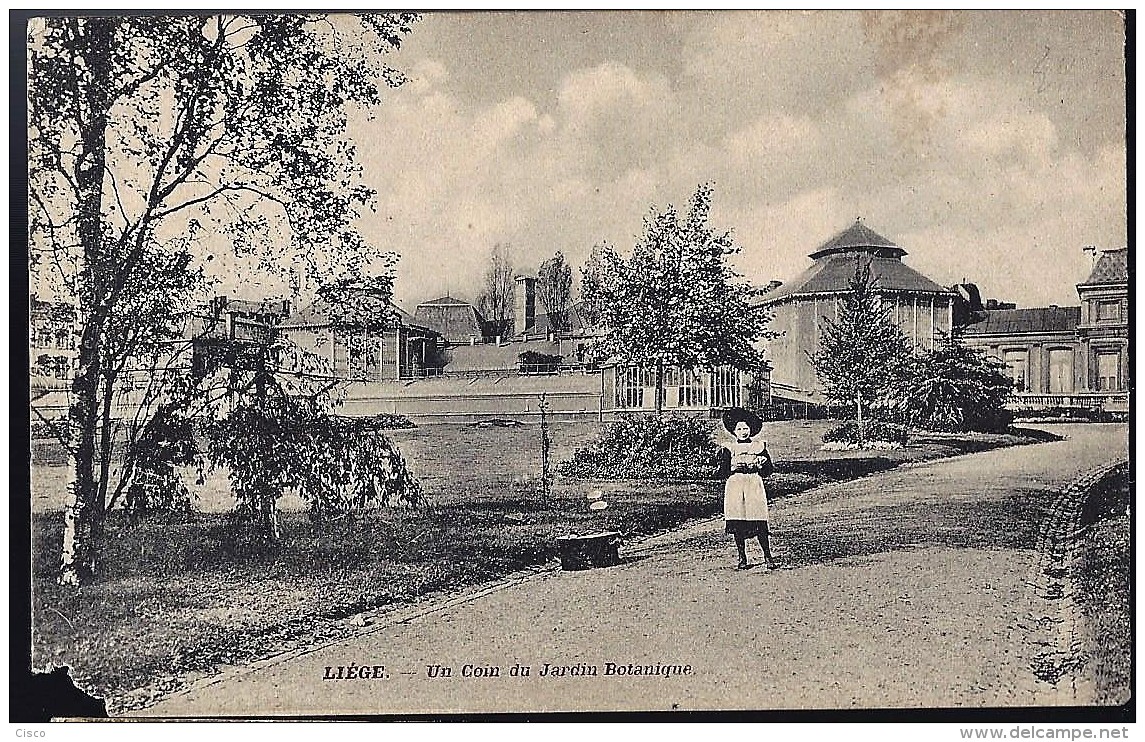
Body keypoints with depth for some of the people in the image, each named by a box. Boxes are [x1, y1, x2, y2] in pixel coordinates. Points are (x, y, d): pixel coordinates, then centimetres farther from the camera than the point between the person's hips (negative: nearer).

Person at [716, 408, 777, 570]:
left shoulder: (759, 445, 10)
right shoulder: (728, 448, 8)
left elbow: (768, 470, 9)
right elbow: (722, 473, 4)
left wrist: (758, 465, -10)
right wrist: (734, 467, -13)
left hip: (755, 486, 0)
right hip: (734, 488, 0)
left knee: (760, 524, -8)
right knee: (737, 525, -2)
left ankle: (768, 556, 4)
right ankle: (742, 558, 10)